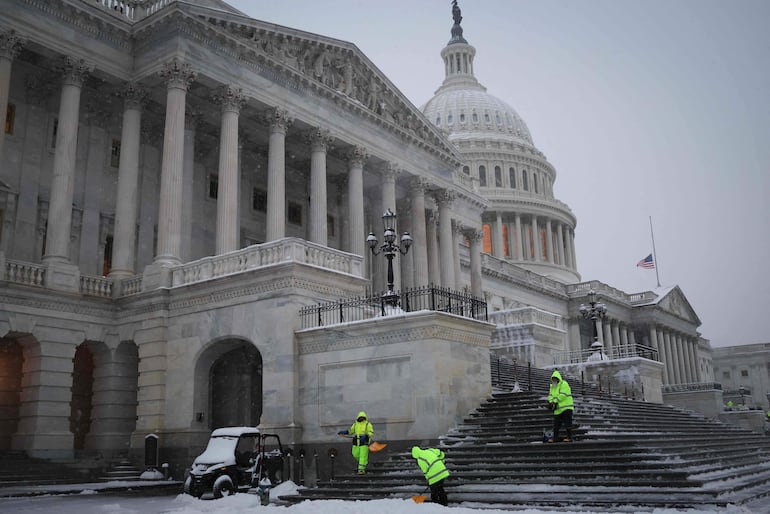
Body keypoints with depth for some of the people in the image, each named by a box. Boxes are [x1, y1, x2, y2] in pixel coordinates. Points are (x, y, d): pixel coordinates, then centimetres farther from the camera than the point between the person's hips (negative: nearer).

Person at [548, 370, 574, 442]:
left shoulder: (564, 384, -10)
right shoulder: (552, 386, 17)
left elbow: (563, 395, -20)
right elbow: (550, 395, 12)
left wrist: (555, 401, -18)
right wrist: (551, 402, -9)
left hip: (566, 407, -8)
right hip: (558, 409, 8)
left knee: (567, 423, -4)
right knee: (556, 424, 10)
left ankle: (569, 437, 3)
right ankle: (555, 437, 17)